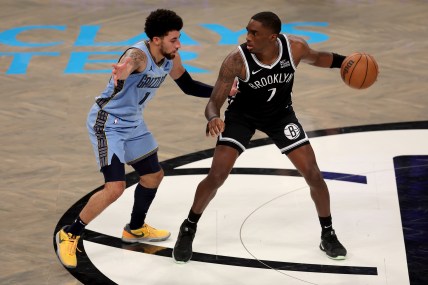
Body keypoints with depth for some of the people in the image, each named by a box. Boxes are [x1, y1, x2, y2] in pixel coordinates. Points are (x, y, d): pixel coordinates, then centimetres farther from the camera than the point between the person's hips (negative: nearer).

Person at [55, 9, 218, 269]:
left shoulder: (171, 58, -5)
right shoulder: (138, 55, -30)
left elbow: (188, 86, 12)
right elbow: (127, 64, -55)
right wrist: (120, 77, -79)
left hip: (133, 123, 9)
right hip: (107, 123, -9)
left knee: (154, 175, 19)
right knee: (115, 187, -17)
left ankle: (136, 229, 42)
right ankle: (70, 235, -1)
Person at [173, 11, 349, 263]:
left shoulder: (295, 47, -26)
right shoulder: (236, 60, -34)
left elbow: (315, 58, 0)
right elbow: (214, 103, -29)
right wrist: (213, 118, -52)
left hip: (280, 114, 2)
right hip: (242, 115, -2)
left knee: (313, 174, -4)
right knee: (216, 176, -13)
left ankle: (328, 234, 18)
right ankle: (188, 229, 13)